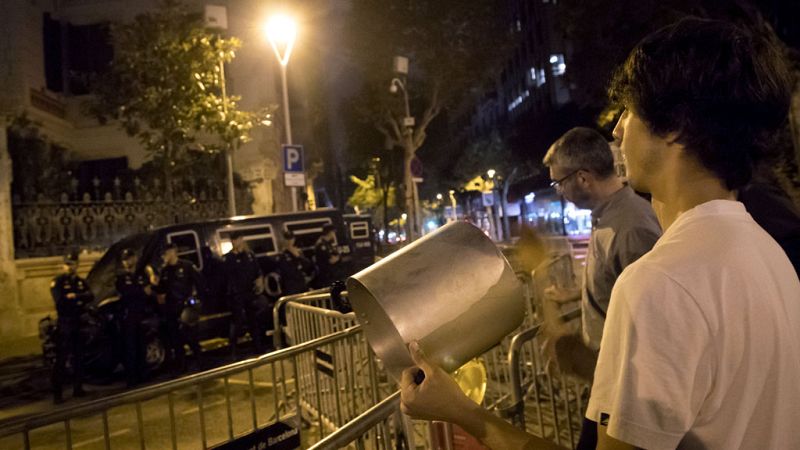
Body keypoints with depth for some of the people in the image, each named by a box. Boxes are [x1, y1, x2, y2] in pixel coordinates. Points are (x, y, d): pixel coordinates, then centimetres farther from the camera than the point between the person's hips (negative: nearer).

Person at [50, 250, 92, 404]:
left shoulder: (81, 282, 12)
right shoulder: (57, 282, -4)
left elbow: (90, 296, -5)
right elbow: (60, 301, -18)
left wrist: (74, 296, -19)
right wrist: (79, 300, -11)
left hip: (79, 323, 5)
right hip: (64, 323, -5)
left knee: (79, 357, 9)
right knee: (61, 359, -5)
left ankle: (78, 388, 17)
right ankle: (57, 393, -2)